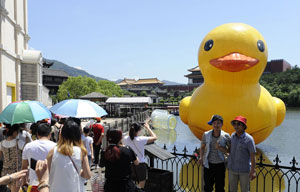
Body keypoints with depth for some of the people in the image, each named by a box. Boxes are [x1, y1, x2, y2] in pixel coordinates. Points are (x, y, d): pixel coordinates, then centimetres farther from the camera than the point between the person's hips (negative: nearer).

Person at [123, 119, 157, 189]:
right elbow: (154, 137, -9)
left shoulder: (125, 139, -6)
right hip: (140, 165, -5)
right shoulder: (141, 139, -18)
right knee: (140, 188, 7)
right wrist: (147, 128, 0)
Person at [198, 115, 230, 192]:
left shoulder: (225, 136, -10)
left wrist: (221, 148, -21)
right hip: (208, 164, 1)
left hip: (220, 164, -1)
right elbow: (202, 147, 7)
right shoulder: (206, 134, -7)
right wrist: (201, 157, -9)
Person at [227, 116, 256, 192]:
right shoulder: (233, 136, -1)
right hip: (232, 168, 5)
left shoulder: (249, 139, -17)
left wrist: (253, 171, -19)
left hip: (244, 170, -4)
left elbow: (253, 155, -15)